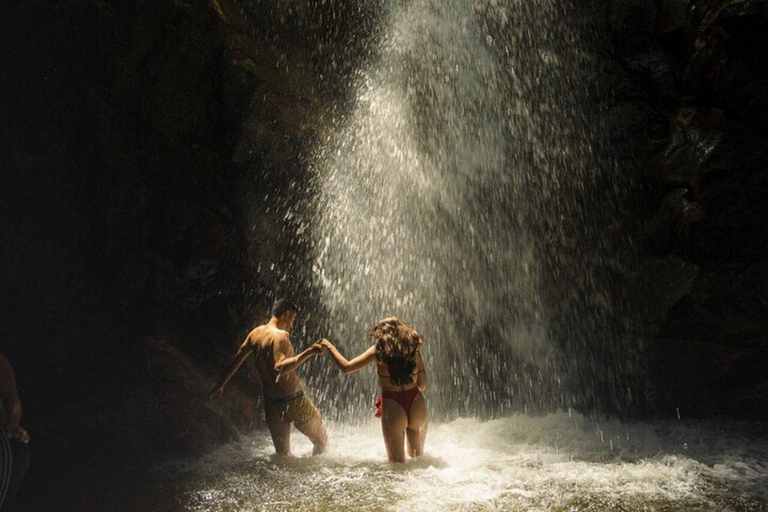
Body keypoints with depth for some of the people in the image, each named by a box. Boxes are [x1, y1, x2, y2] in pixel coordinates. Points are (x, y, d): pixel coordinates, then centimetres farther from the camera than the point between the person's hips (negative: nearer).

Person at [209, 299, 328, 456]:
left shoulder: (255, 333, 6)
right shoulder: (280, 336, -17)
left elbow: (237, 360, 16)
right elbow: (280, 367, -32)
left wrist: (220, 385, 27)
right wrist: (309, 353, -39)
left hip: (271, 404, 7)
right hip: (294, 401, -7)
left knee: (283, 454, 15)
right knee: (321, 441, 15)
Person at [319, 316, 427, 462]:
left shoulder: (379, 350, -4)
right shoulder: (413, 349, 3)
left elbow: (346, 367, -5)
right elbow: (423, 384, 6)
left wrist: (330, 346, 9)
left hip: (393, 406, -3)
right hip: (417, 403, 3)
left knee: (397, 460, 13)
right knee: (418, 456, 24)